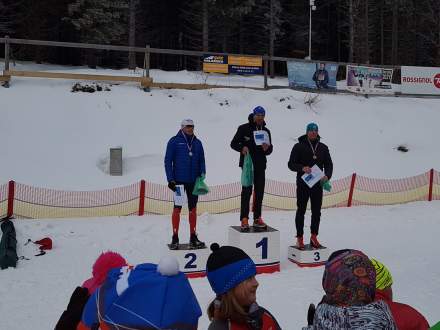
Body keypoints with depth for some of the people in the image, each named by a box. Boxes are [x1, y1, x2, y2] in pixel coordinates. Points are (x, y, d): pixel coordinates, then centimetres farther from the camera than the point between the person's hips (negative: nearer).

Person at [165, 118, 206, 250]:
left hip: (194, 181, 4)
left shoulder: (197, 142, 9)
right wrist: (170, 179, -9)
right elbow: (168, 161, -3)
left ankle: (193, 237, 18)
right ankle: (175, 238, 9)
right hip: (179, 180, -4)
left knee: (193, 208, 9)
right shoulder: (174, 141, -3)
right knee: (177, 208, 0)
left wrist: (202, 175, -1)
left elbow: (202, 160, 13)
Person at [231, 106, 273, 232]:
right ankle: (244, 219, -3)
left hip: (260, 165, 5)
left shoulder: (266, 131, 13)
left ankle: (257, 218, 15)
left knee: (259, 192, 7)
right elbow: (233, 143, 1)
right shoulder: (244, 128, -1)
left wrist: (267, 148, -8)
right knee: (247, 191, -7)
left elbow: (270, 150, 16)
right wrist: (242, 148, -18)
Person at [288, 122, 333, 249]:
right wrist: (302, 168, -22)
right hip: (303, 183, -3)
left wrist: (327, 176, -11)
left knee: (316, 212, 8)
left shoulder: (323, 148, 9)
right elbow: (291, 164, -4)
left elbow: (329, 164, 9)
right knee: (301, 211, 3)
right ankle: (299, 238, 11)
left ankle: (314, 237, 19)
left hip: (318, 184, 4)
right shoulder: (299, 146, -2)